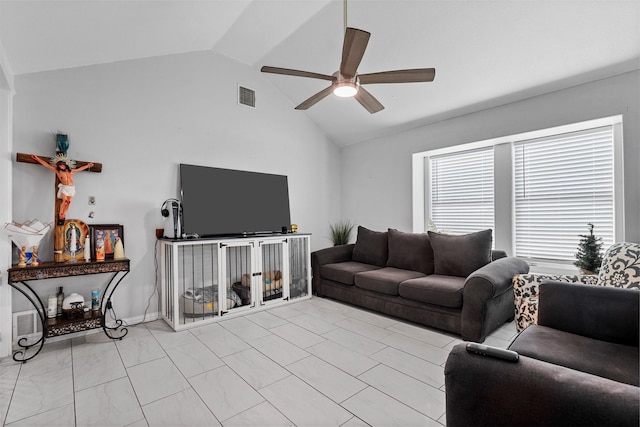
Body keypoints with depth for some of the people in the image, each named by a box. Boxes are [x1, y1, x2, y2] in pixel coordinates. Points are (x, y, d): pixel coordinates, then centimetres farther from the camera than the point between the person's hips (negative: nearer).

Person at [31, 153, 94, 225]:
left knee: (68, 202, 0)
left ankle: (63, 214, 13)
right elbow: (46, 165, 6)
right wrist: (37, 158, 2)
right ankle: (60, 214, 1)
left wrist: (88, 165, 30)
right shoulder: (57, 171, 7)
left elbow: (80, 168, 25)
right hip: (64, 187, -3)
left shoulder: (71, 171, 13)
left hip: (72, 188, 3)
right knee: (64, 201, -16)